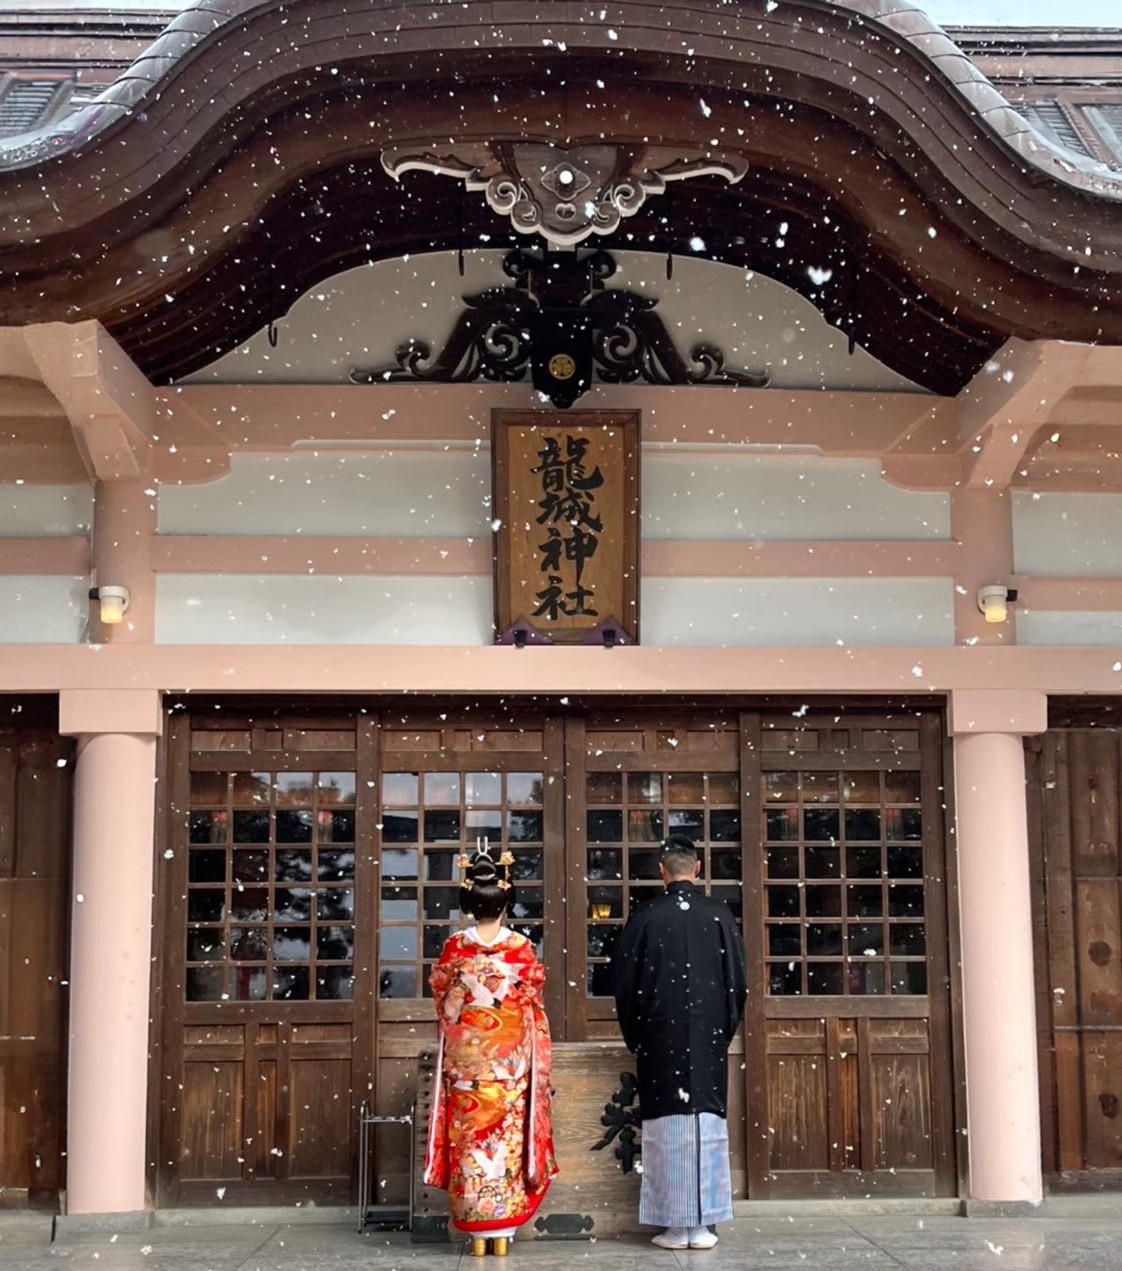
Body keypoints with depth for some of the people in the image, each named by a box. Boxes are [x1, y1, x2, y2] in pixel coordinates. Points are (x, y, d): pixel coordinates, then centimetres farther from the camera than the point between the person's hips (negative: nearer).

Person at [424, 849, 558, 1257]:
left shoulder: (455, 947, -5)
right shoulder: (521, 948, -7)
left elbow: (441, 996, 8)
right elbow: (533, 1001, 4)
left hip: (465, 1058, 0)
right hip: (509, 1058, 0)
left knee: (469, 1140, 6)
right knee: (506, 1139, 6)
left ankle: (476, 1231, 7)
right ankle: (502, 1230, 8)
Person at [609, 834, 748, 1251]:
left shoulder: (645, 916, -4)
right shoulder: (719, 915, -2)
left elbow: (623, 980, 0)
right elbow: (737, 978, 2)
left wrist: (636, 1037, 13)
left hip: (660, 1036, -1)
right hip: (709, 1037, 1)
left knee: (667, 1126, 4)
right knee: (706, 1120, 5)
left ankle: (676, 1226, 5)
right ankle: (702, 1225, 6)